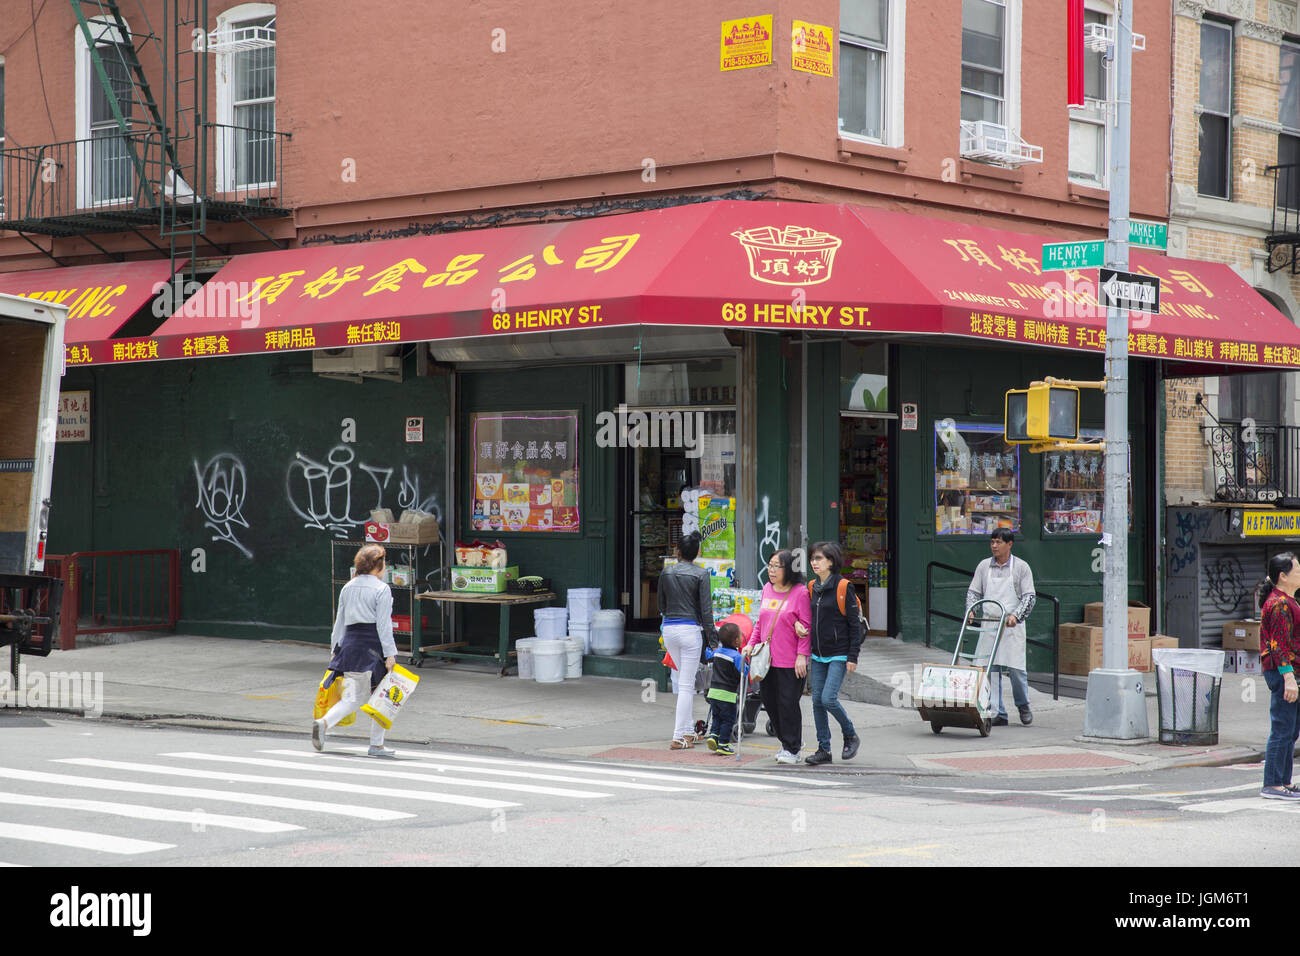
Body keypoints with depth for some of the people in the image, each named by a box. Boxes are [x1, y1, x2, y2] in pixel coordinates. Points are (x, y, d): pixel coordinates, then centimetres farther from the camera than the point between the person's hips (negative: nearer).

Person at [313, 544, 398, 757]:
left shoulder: (347, 588, 12)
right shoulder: (381, 589, -7)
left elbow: (340, 622, 15)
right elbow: (383, 625, -12)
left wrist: (335, 649, 21)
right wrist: (390, 654, -12)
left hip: (349, 644, 6)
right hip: (373, 645, -6)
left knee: (354, 697, 7)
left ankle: (323, 722, -16)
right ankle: (376, 745, 8)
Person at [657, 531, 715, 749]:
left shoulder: (666, 572, 4)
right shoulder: (701, 574, -7)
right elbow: (706, 609, -9)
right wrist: (711, 637, -2)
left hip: (669, 628, 4)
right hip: (690, 630, -4)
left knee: (686, 680, 20)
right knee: (686, 684, -1)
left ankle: (688, 729, 22)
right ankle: (679, 737, -3)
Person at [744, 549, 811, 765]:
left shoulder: (800, 593, -9)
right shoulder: (767, 589, 11)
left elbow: (806, 627, -10)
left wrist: (802, 655, -15)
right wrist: (752, 643, 9)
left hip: (790, 662, -7)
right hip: (767, 658, 7)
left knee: (788, 703, -3)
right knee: (769, 702, 10)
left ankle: (792, 749, 10)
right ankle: (787, 741, 27)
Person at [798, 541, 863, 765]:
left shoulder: (844, 587, -9)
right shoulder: (812, 588, 9)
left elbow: (855, 624, -9)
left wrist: (853, 656, -12)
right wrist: (798, 623, -3)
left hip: (839, 655, -6)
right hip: (818, 655, 7)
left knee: (828, 698, -14)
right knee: (817, 701, 3)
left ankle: (850, 736, 9)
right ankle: (823, 749, 10)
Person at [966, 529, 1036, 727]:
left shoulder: (1021, 567, 1)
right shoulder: (984, 566, 9)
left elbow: (1029, 596, -4)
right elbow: (973, 592, 11)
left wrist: (1016, 615, -18)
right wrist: (970, 610, -8)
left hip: (1012, 626, -3)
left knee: (1015, 668, -5)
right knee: (991, 669, -2)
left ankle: (1023, 706, 20)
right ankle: (998, 714, 2)